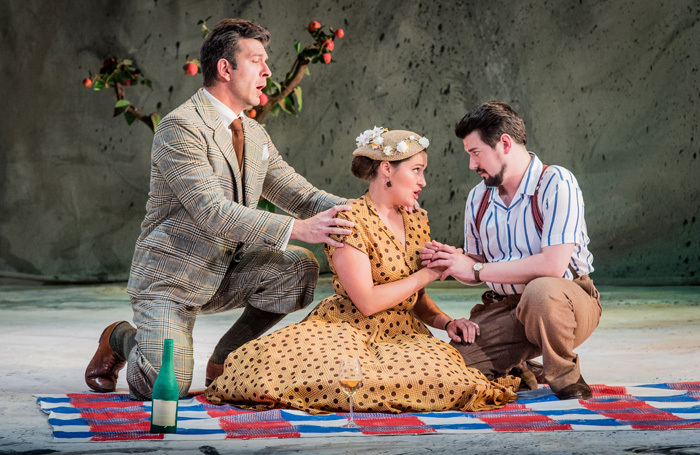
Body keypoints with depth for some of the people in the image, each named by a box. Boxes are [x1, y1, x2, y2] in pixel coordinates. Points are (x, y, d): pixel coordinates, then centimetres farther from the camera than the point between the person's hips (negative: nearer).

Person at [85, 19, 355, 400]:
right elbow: (213, 212, -28)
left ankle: (225, 360, 2)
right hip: (170, 279, -7)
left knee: (299, 269, -17)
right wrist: (296, 229, -34)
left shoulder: (254, 135, 8)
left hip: (224, 274, 7)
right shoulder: (179, 128, -19)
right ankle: (122, 339, 14)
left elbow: (299, 194, 8)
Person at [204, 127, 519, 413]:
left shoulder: (417, 222, 15)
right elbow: (367, 302, -16)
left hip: (403, 332, 8)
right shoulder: (349, 220, -8)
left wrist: (446, 322, 1)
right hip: (350, 329, -8)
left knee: (440, 377, -27)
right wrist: (425, 275, -9)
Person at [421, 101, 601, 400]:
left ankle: (565, 376, -13)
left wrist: (476, 270, -18)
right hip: (503, 308, 5)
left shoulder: (555, 183, -14)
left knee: (540, 292, -41)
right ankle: (515, 374, 14)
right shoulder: (478, 198, 9)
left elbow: (554, 265, -25)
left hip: (568, 299, -5)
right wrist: (453, 262, -6)